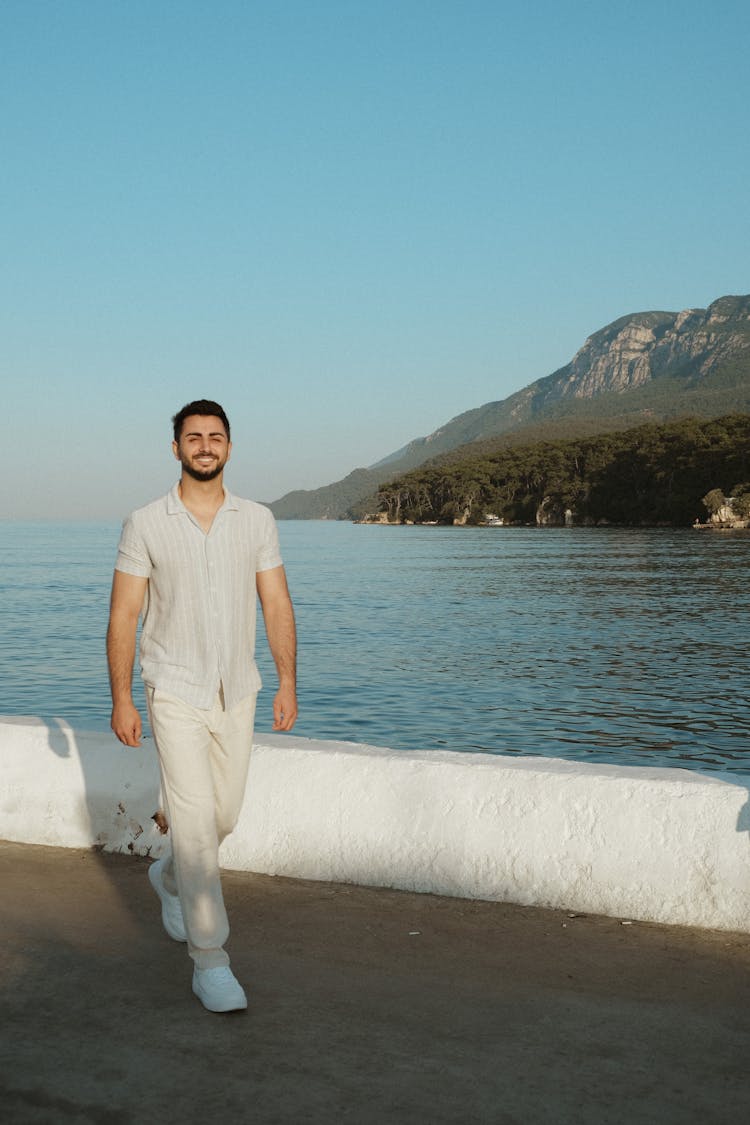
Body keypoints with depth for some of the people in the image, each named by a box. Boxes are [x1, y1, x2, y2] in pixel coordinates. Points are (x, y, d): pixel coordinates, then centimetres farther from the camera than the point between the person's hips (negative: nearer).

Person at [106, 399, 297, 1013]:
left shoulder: (257, 520, 2)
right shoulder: (145, 524, -5)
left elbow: (277, 604, 3)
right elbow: (123, 615, -3)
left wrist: (288, 682, -3)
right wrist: (121, 699, -7)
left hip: (237, 695, 4)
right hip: (175, 694, -3)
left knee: (225, 815, 15)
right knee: (195, 818, -10)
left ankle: (171, 877, 46)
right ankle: (210, 960, -2)